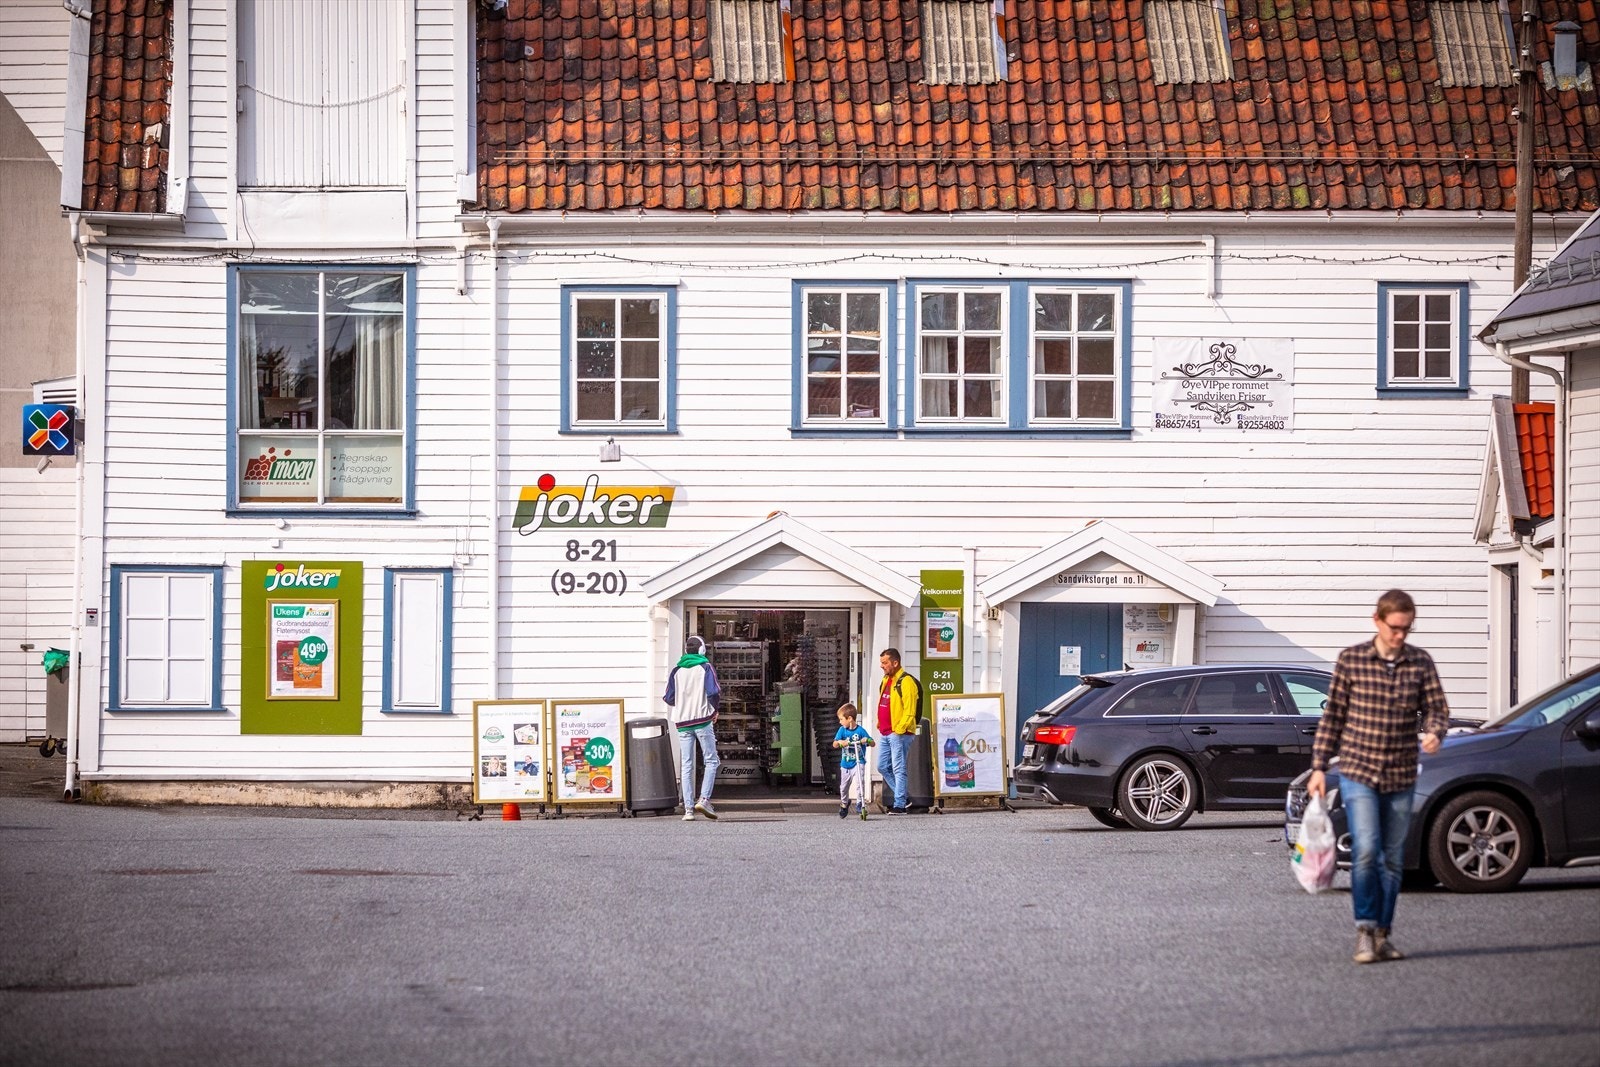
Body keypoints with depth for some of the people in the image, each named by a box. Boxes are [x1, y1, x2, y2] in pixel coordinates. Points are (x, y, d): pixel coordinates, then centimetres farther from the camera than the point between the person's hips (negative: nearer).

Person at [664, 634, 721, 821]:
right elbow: (714, 692, -11)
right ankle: (704, 799, -13)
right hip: (702, 719, -3)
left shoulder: (677, 670, 9)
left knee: (686, 765, 4)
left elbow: (668, 698, 5)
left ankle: (688, 808, -2)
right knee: (711, 760, 4)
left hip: (682, 721, 3)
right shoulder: (706, 667, 0)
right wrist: (714, 709, 8)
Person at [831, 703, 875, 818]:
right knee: (844, 786, 15)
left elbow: (872, 743, -8)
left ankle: (861, 803, -19)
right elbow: (834, 744, -8)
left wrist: (867, 740, -30)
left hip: (858, 762, -4)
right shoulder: (842, 730, 0)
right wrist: (840, 742, -30)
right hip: (845, 764, 4)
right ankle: (844, 803, 40)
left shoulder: (860, 730, -9)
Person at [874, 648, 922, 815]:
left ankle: (900, 805, -4)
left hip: (899, 734, -10)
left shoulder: (906, 682, -13)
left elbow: (909, 711, -19)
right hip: (886, 733, 10)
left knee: (898, 769, -7)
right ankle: (902, 796, 21)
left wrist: (899, 729, -21)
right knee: (883, 767, 11)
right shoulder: (886, 681, 17)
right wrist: (880, 724, 17)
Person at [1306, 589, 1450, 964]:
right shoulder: (1351, 660, -2)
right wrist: (1319, 767, 0)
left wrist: (1434, 733, -22)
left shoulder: (1421, 663, 3)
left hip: (1401, 778, 3)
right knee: (1366, 851, -17)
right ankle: (1365, 932, -11)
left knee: (1393, 860, 8)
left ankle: (1382, 936, 17)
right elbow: (1333, 715, 2)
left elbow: (1437, 709, 2)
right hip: (1358, 773, -3)